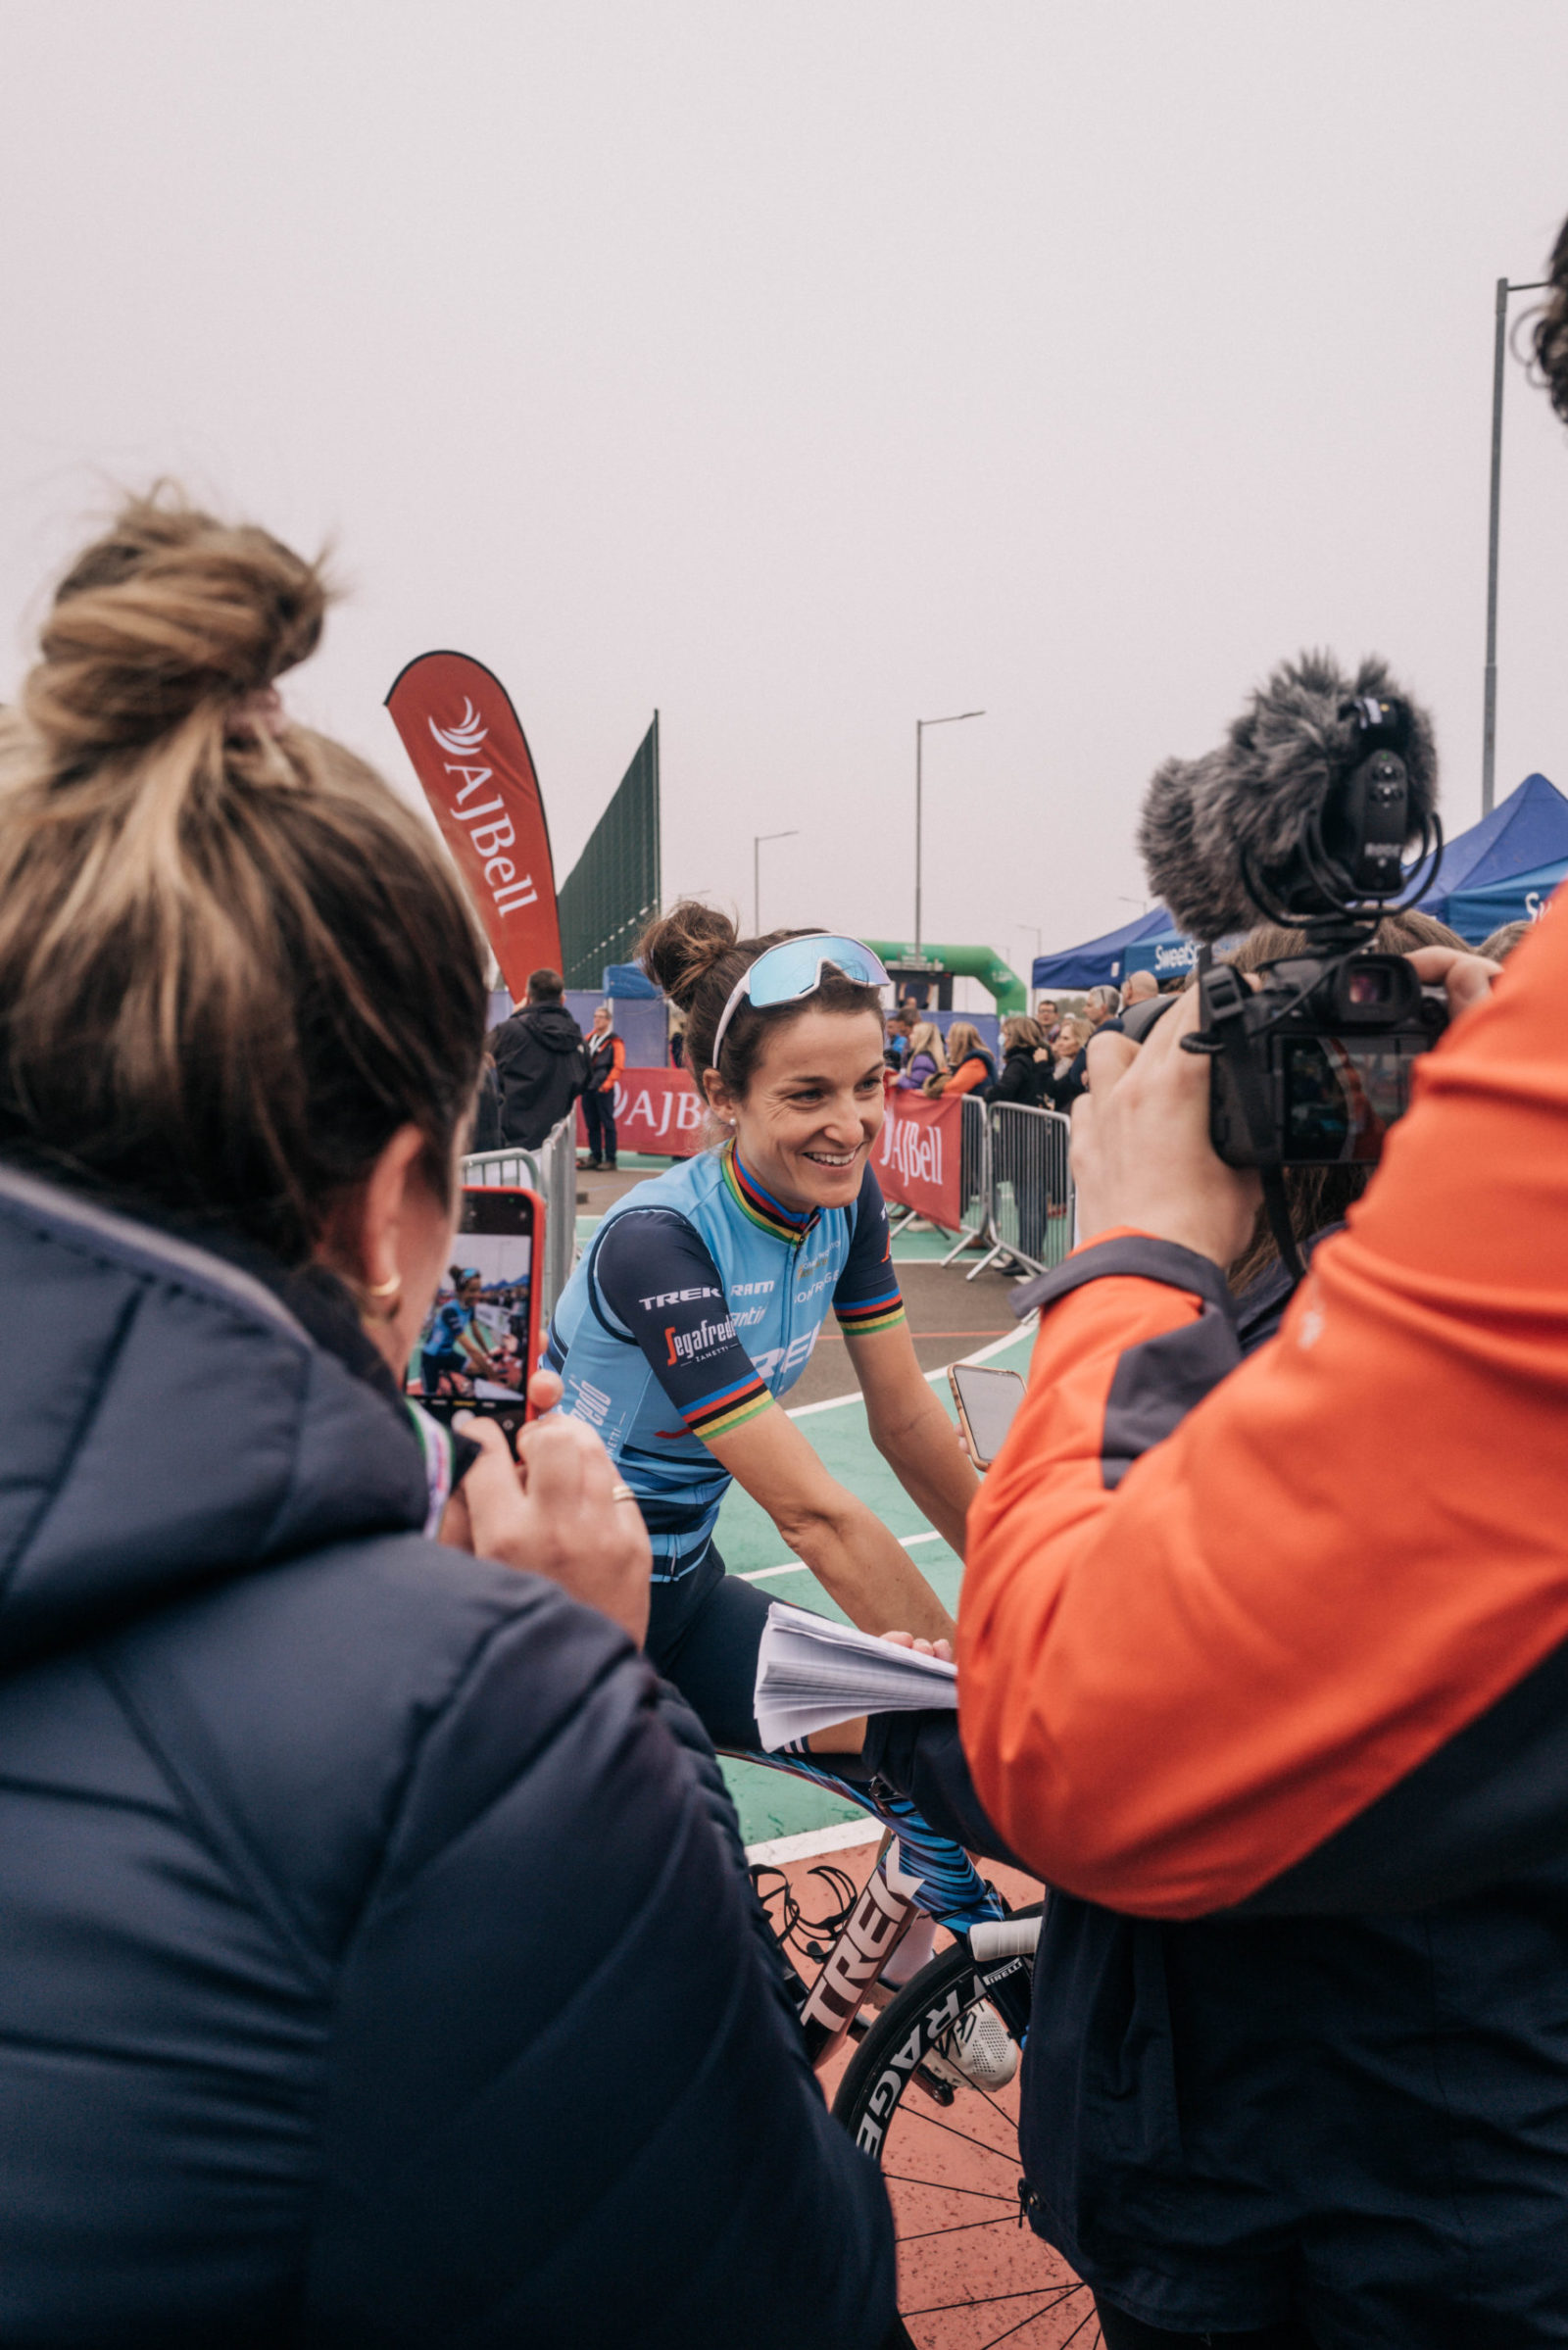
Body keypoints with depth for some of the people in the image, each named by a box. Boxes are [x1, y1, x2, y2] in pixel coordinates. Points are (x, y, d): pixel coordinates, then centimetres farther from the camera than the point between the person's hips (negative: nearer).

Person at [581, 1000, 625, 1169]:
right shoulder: (589, 1038, 18)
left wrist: (607, 1084, -15)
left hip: (604, 1089, -7)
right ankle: (594, 1156, 16)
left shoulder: (614, 1041, -1)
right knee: (591, 1124, 9)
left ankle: (610, 1159, -3)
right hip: (587, 1087, 7)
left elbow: (618, 1066, -8)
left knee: (607, 1124, -5)